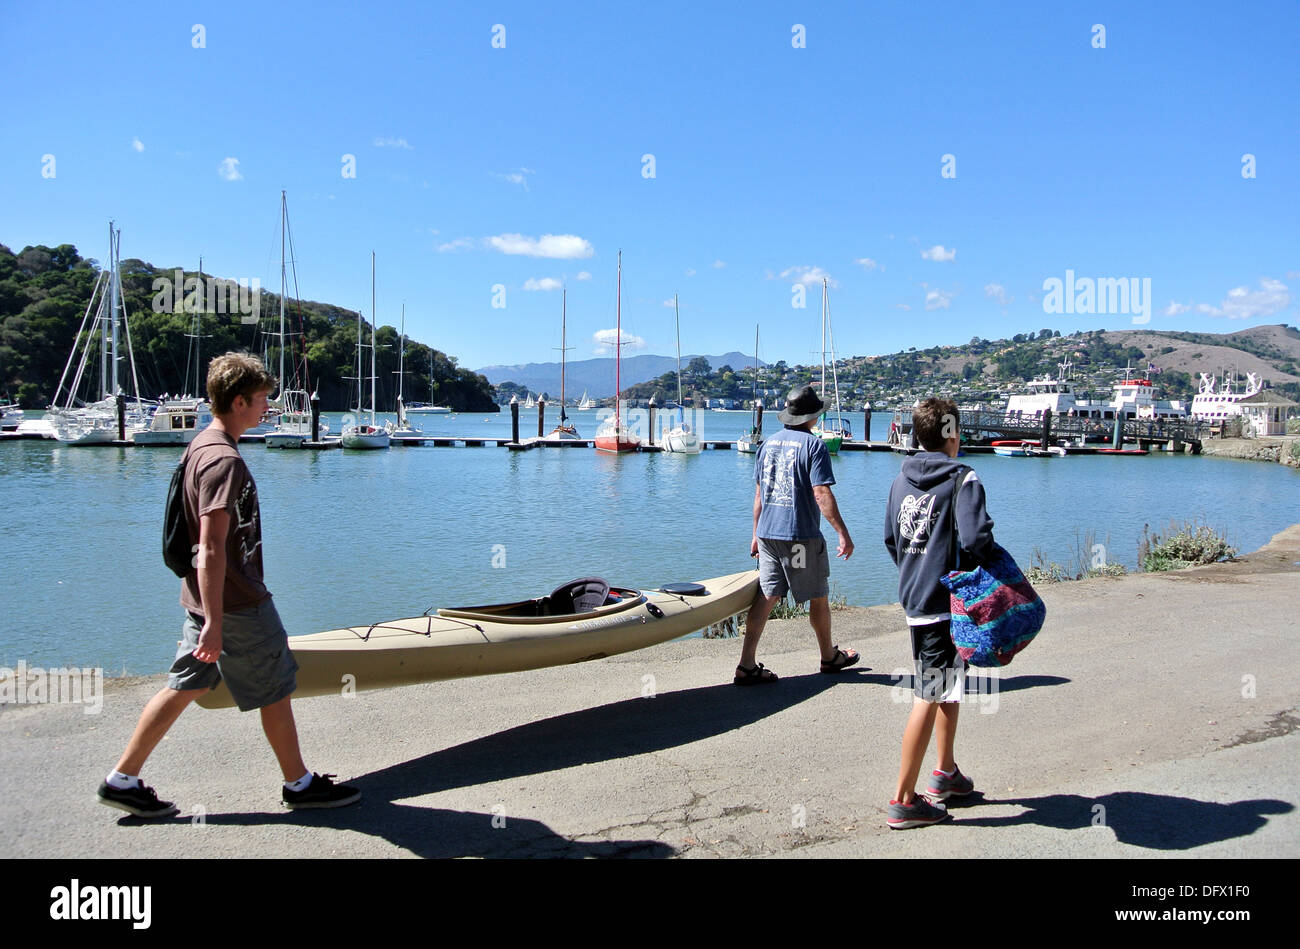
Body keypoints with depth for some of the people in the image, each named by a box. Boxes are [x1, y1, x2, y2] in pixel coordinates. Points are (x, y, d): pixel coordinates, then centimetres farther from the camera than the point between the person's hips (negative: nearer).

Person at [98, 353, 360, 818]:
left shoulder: (200, 445, 10)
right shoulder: (224, 461, -22)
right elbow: (212, 547, -26)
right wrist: (214, 621, -27)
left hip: (206, 599, 9)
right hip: (237, 604, -9)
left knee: (186, 685, 16)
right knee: (276, 688, 4)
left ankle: (122, 780, 22)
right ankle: (300, 784, 19)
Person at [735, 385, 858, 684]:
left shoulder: (769, 443, 11)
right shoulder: (812, 445, -9)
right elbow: (821, 494, -16)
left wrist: (756, 533, 21)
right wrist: (843, 533, -13)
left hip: (768, 534, 6)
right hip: (801, 536, -6)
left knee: (766, 597, 4)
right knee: (819, 597, 12)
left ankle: (747, 665, -2)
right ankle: (829, 657, 29)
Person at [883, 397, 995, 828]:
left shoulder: (902, 479, 10)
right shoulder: (963, 479, -12)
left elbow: (890, 538, 16)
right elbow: (975, 538, -25)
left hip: (914, 599, 8)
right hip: (946, 603, -8)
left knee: (949, 690, 24)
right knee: (929, 699, -3)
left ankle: (946, 773, 38)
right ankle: (904, 801, 2)